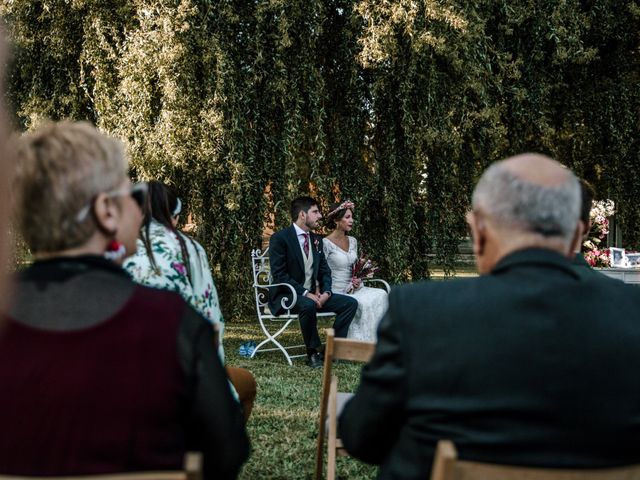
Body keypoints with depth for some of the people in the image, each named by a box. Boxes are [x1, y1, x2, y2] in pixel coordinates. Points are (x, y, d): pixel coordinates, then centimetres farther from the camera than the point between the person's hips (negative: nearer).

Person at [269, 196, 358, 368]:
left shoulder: (316, 240, 14)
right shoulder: (280, 238, -10)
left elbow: (324, 270, 15)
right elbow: (279, 275, -17)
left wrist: (325, 292, -6)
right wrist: (305, 293, -23)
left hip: (313, 294, 7)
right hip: (287, 296, -7)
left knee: (350, 303, -11)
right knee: (308, 305, -39)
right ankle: (313, 353, -21)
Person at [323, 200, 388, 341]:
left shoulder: (352, 241, 13)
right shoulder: (326, 243, -9)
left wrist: (357, 280, -1)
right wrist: (348, 287, -14)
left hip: (353, 289, 7)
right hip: (337, 292, -7)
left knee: (381, 295, -19)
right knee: (363, 303, -31)